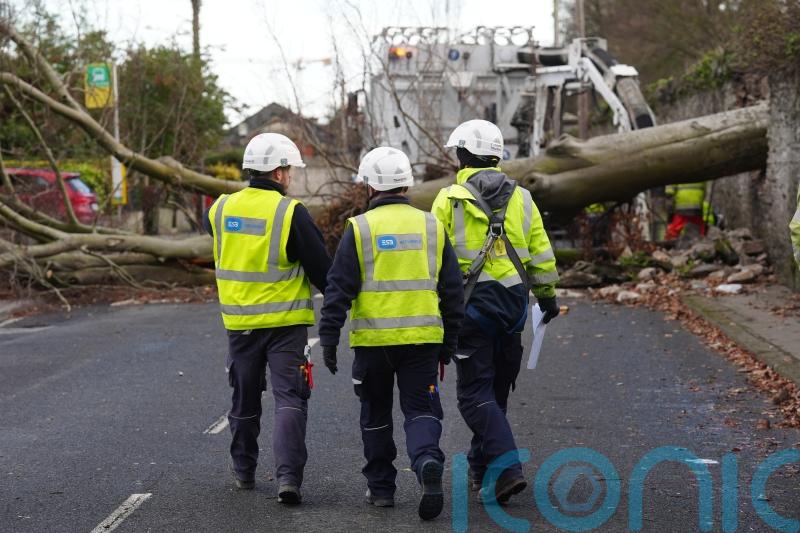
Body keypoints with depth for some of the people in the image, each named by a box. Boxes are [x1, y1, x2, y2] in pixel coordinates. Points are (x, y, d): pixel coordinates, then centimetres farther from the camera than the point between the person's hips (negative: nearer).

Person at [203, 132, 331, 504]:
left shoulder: (221, 209, 1)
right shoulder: (290, 212, -14)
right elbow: (321, 269, -11)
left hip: (238, 322, 5)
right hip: (285, 321, -4)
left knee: (245, 400, 18)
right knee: (289, 400, -3)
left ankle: (243, 471, 30)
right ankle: (288, 476, -14)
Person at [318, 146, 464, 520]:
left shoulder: (360, 228, -4)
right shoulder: (431, 226, 6)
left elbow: (339, 289, -6)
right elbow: (453, 290, 9)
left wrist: (329, 339, 0)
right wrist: (448, 344, 17)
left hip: (372, 339, -1)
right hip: (423, 337, 1)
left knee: (376, 415, 14)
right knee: (421, 410, 4)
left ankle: (381, 487, 21)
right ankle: (428, 462, -24)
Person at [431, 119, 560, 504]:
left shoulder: (449, 199, -4)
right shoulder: (520, 198, 8)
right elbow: (541, 254, 10)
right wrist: (547, 295, 23)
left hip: (471, 303, -5)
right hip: (513, 303, 5)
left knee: (476, 394, -2)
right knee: (497, 389, 17)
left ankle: (507, 468, -17)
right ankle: (480, 466, 29)